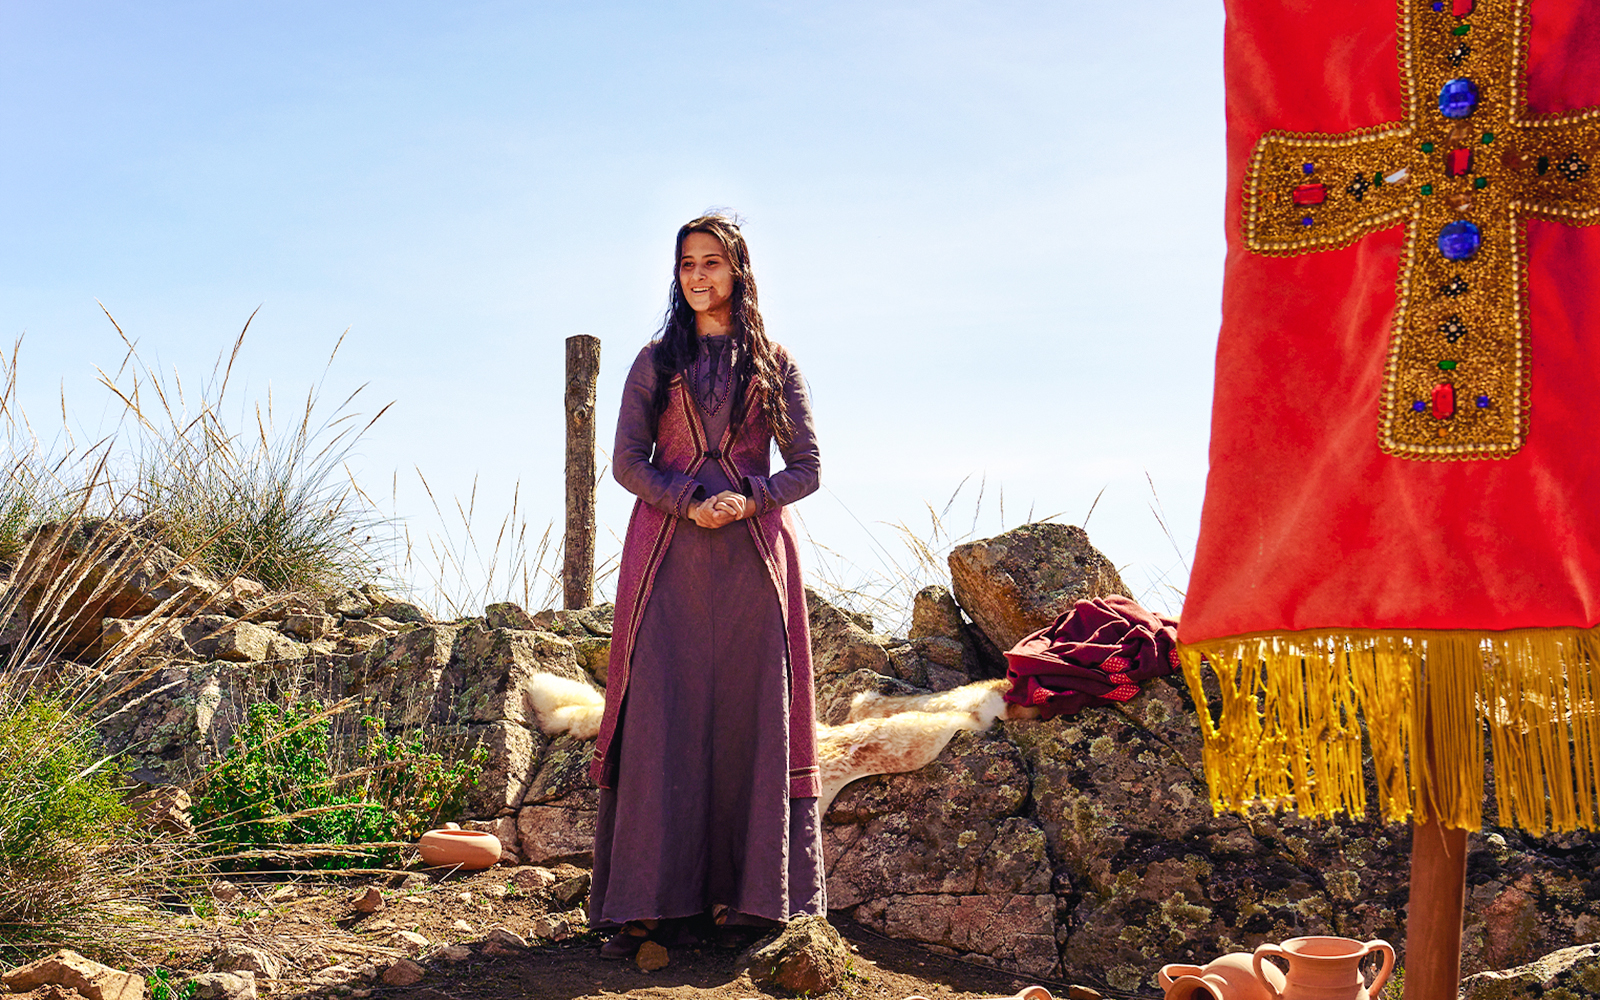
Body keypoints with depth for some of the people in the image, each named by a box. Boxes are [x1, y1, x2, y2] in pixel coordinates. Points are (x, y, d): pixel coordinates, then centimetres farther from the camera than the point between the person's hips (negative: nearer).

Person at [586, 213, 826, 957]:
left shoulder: (774, 365, 12)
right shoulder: (656, 361, 13)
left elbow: (806, 468, 7)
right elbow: (627, 460, 5)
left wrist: (746, 500, -11)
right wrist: (689, 503, -12)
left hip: (751, 556, 0)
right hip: (670, 556, 0)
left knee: (747, 714, -3)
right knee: (663, 714, -7)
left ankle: (744, 889, 3)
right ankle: (654, 898, -6)